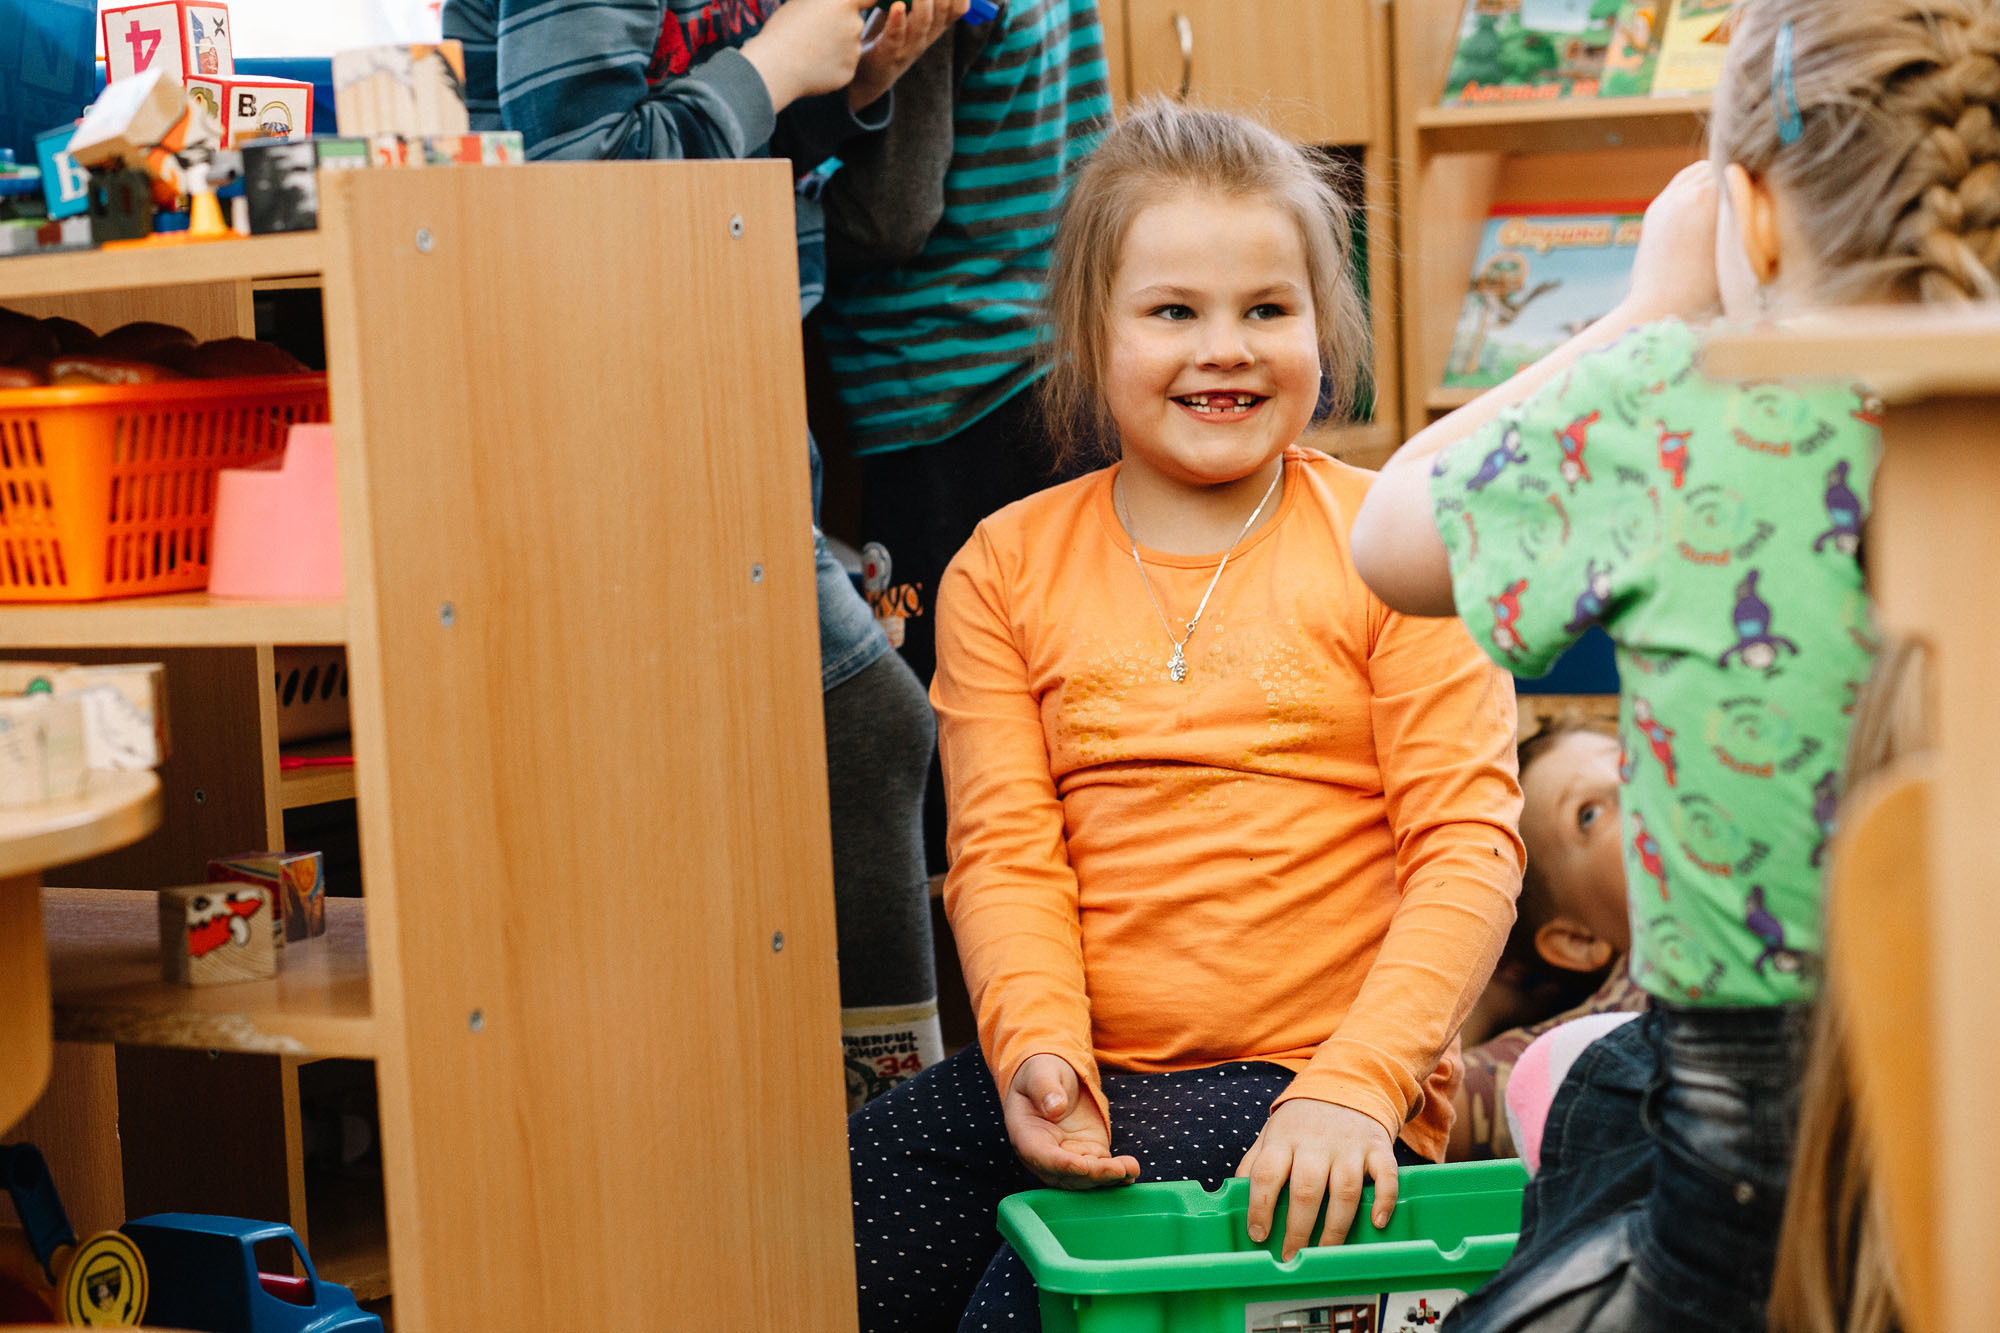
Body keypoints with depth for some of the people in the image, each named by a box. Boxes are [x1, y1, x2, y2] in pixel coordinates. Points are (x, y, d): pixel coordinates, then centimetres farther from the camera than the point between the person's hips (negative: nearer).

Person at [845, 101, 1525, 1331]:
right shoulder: (1008, 567, 11)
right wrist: (1040, 1050, -16)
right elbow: (1005, 849, 3)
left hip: (1308, 1079, -3)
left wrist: (1355, 1085, -18)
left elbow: (1470, 843, -5)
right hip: (1078, 1072, 3)